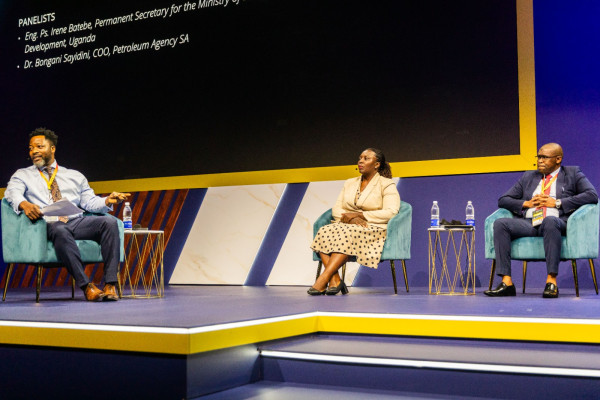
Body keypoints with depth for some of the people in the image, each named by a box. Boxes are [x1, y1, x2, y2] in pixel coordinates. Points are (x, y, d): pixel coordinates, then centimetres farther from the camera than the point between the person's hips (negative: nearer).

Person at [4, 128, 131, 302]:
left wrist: (107, 201, -6)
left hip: (77, 222, 3)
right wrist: (24, 204, -24)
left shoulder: (75, 176, 27)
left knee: (109, 221, -27)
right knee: (60, 231, -41)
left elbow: (90, 202, 17)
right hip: (48, 225, -3)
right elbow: (12, 192, 0)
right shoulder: (23, 175, 21)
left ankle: (110, 285, -33)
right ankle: (86, 286, -41)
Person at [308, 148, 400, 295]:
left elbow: (390, 212, -10)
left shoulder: (387, 185, 5)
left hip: (373, 228, -5)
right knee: (324, 232, -27)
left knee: (347, 233, -38)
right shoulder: (350, 183, 21)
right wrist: (351, 218, -10)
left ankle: (323, 278, -44)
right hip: (347, 226, 5)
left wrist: (360, 215, -13)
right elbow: (336, 209, 14)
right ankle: (335, 280, -37)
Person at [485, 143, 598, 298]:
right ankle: (507, 283, -29)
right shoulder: (528, 177, 26)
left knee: (549, 220, -39)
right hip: (529, 223, 4)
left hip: (557, 221, -4)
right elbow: (503, 200, 22)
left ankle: (551, 281, -39)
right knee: (500, 224, -24)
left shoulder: (573, 174, 16)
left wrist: (557, 203, -7)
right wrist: (526, 203, 1)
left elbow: (592, 195, -1)